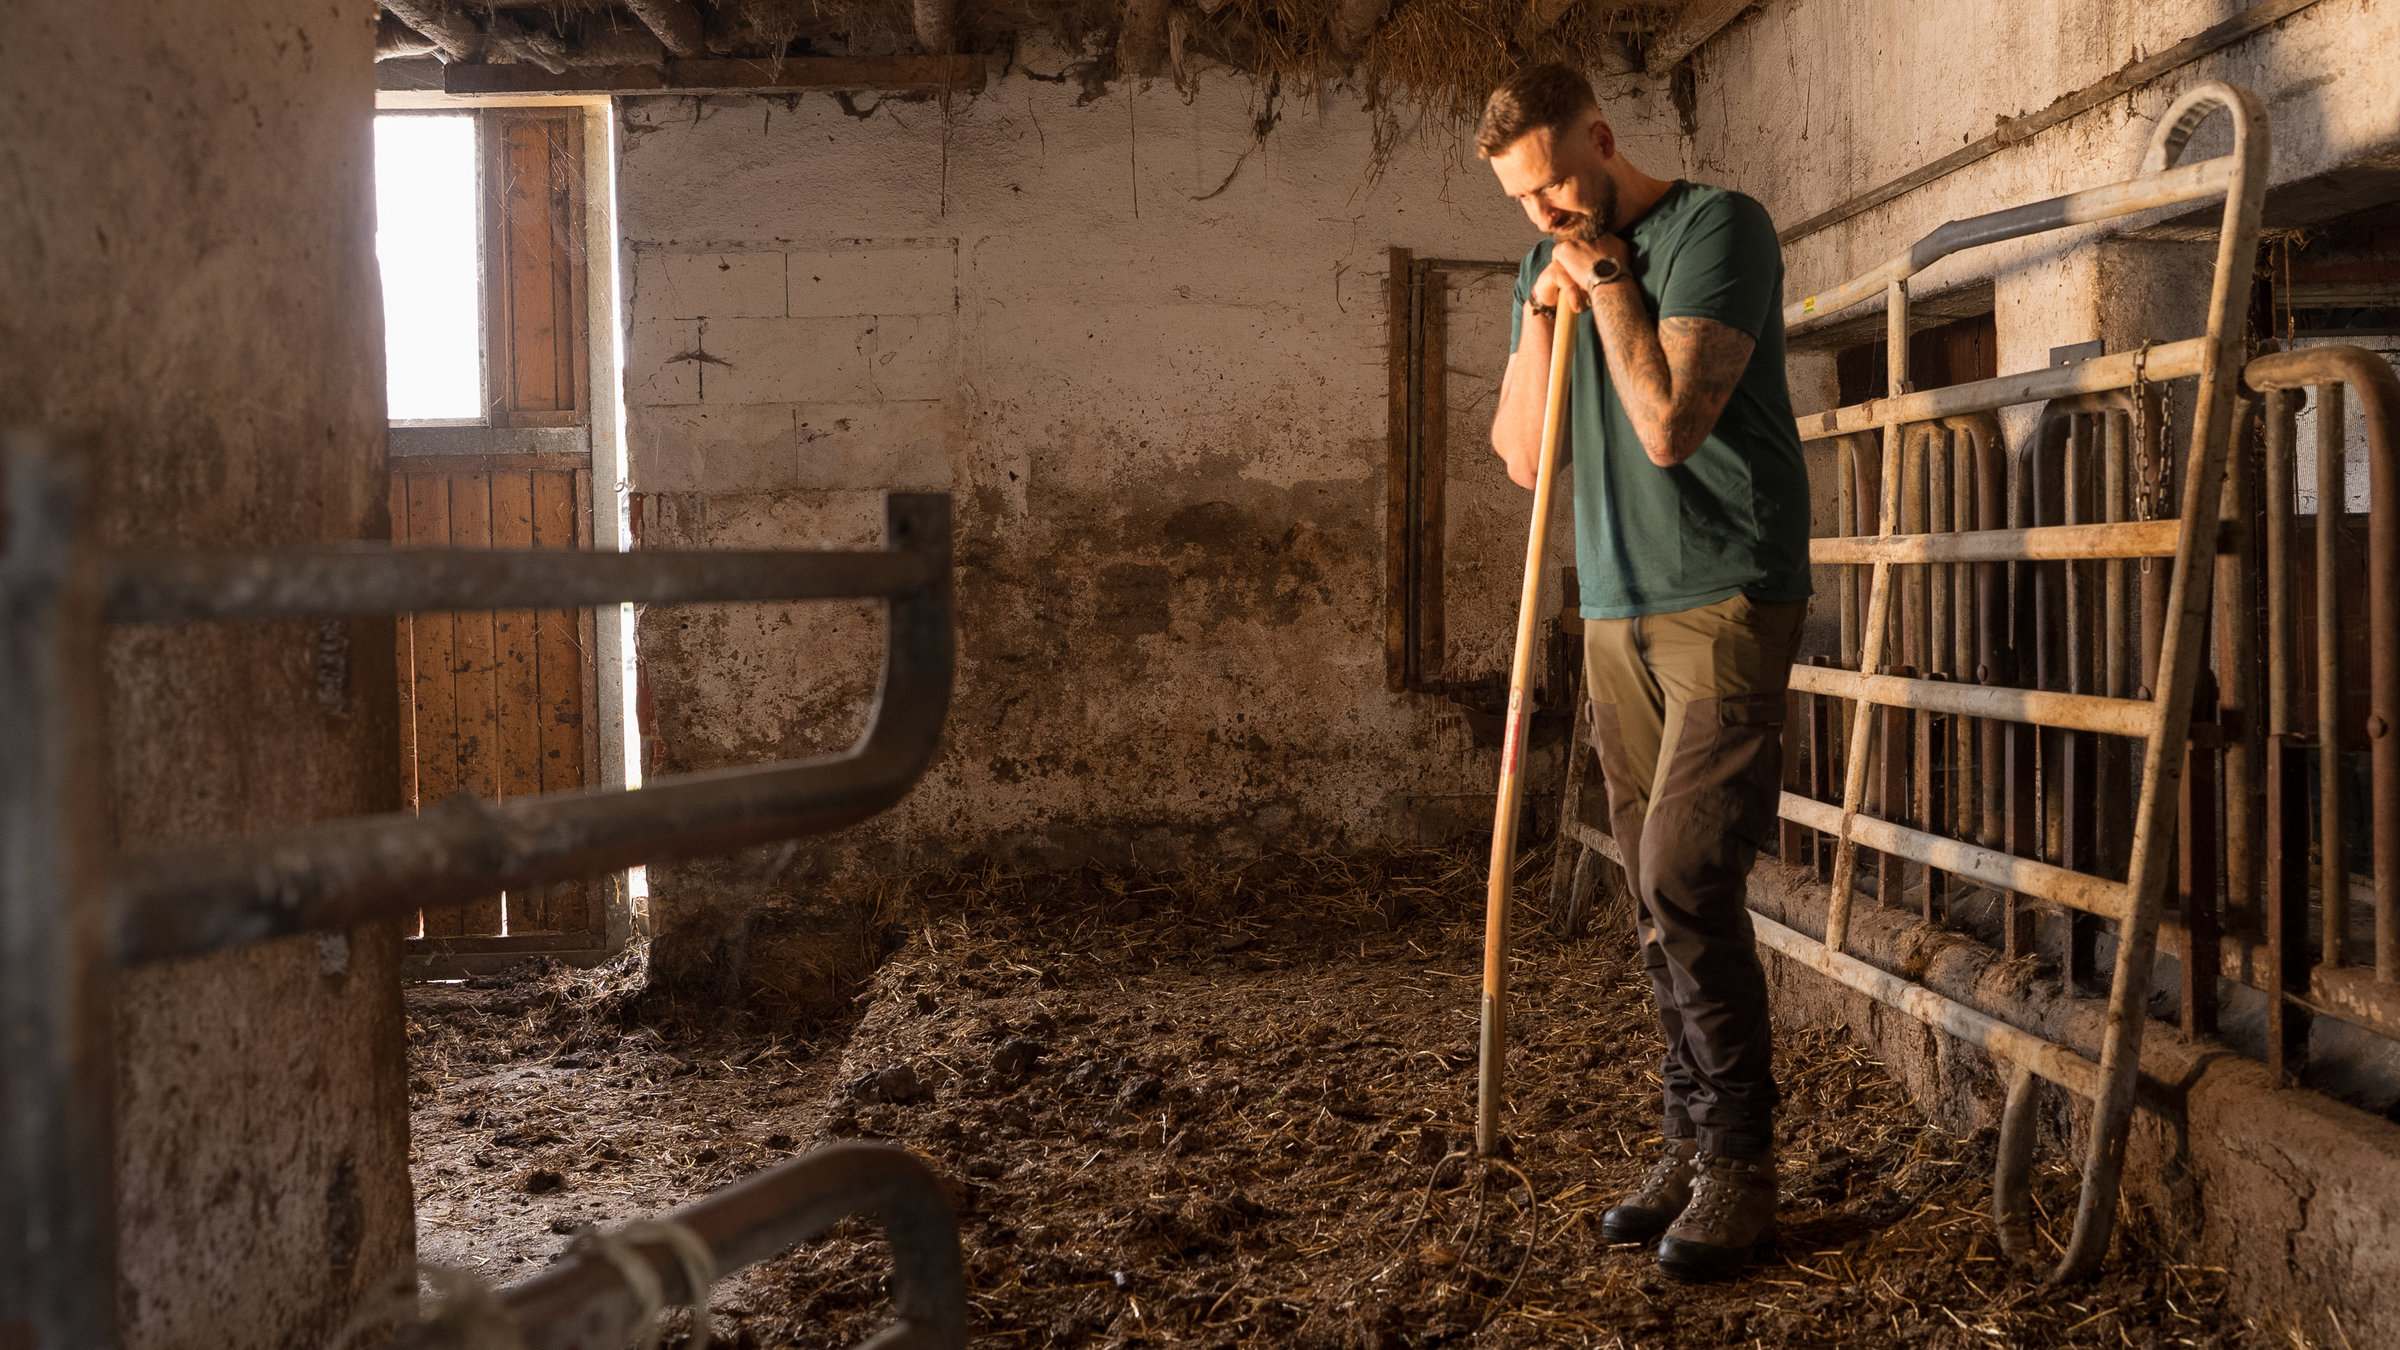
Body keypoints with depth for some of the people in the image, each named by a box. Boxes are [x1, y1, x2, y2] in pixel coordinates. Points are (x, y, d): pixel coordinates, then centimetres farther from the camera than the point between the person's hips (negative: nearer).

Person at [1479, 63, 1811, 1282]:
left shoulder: (1718, 226, -7)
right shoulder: (1548, 270, 14)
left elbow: (1669, 424, -18)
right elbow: (1521, 456, 10)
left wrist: (1608, 282, -9)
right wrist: (1547, 310, 0)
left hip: (1726, 602, -7)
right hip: (1615, 613, 7)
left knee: (1684, 882, -13)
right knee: (1658, 895, 7)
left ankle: (1738, 1168, -1)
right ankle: (1694, 1142, 17)